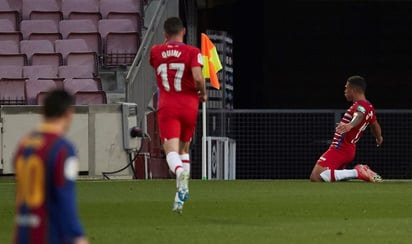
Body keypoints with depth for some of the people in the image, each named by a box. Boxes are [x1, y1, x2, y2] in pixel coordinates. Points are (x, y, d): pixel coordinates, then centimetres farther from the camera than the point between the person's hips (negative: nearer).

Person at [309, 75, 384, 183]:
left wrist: (350, 125, -62)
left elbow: (359, 116, -39)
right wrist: (379, 138, 56)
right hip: (349, 151, 10)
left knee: (315, 177, -20)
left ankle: (357, 172, -21)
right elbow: (375, 126, 34)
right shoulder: (370, 107, 15)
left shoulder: (361, 105, -14)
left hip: (339, 149, -10)